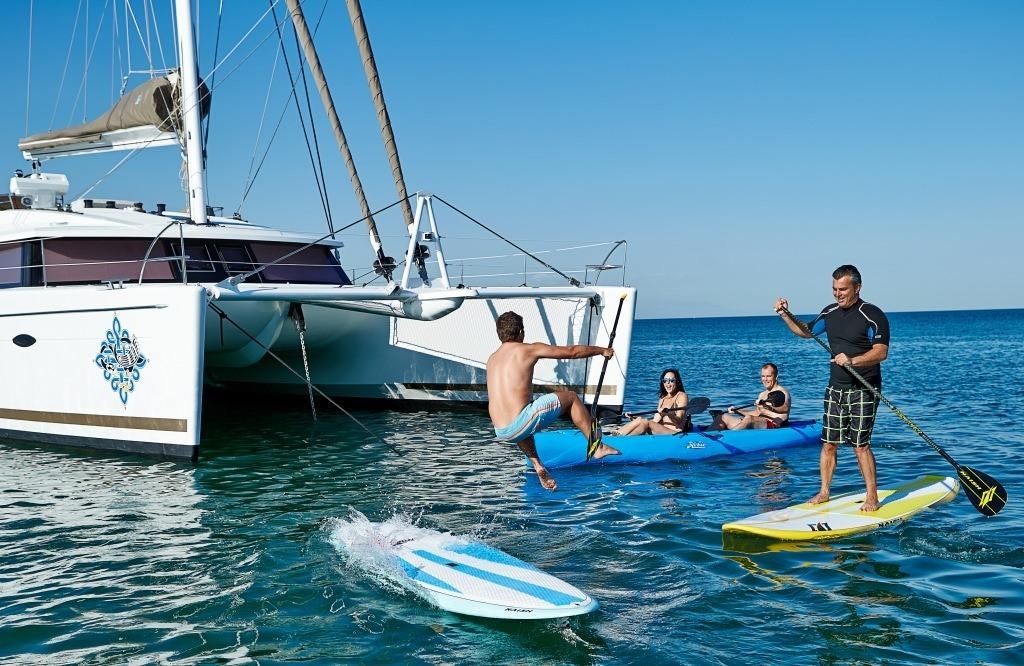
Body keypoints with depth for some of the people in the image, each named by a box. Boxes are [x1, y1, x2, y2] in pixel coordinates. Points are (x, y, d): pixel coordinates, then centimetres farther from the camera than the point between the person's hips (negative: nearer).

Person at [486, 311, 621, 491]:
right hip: (521, 424, -6)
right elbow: (572, 351, 9)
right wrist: (602, 350, 25)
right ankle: (598, 447, 20)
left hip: (501, 433, 6)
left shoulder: (491, 359, 17)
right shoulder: (529, 349, 1)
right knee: (571, 397, 14)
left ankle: (538, 465, 24)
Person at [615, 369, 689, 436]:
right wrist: (634, 417, 8)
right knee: (640, 419, -16)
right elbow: (655, 420, 13)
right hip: (661, 432, 6)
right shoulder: (663, 398, 20)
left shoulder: (681, 396, 0)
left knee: (645, 422, -26)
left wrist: (667, 414, -32)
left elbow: (679, 422, -12)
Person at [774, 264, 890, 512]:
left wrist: (852, 360, -31)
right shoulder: (830, 313, 10)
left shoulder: (873, 315, -11)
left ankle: (872, 497, 1)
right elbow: (805, 332, 24)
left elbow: (881, 352, -18)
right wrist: (786, 314, 9)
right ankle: (824, 492, 18)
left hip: (863, 391, -6)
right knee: (828, 443, 8)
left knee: (860, 445, -8)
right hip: (835, 389, 6)